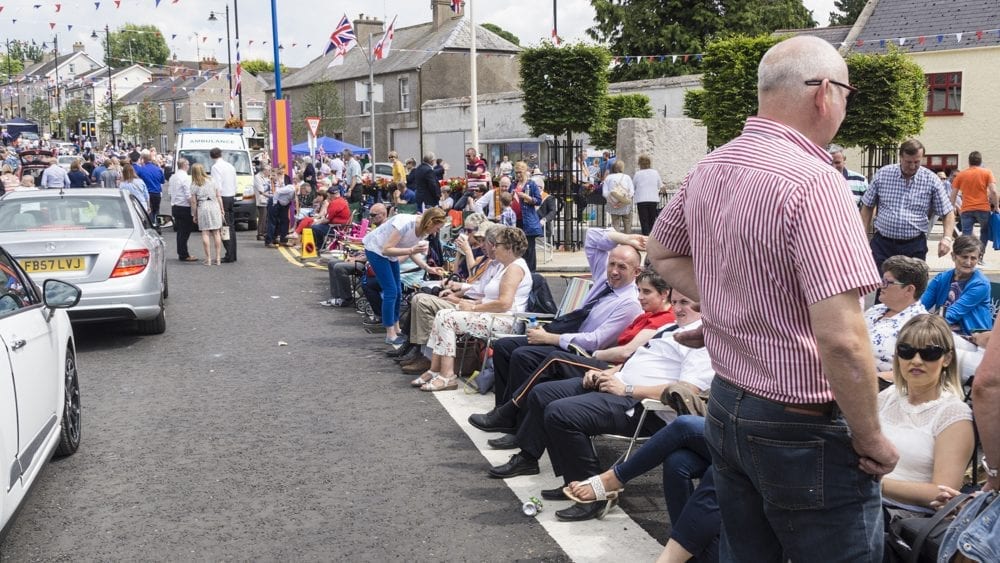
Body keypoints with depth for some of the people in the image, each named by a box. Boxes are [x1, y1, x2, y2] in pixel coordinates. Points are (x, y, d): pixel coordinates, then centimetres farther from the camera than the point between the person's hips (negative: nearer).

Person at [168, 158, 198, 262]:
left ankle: (181, 253, 19)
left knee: (180, 231, 14)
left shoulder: (173, 177, 10)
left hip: (174, 206, 8)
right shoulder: (185, 178, -16)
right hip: (184, 208, -8)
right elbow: (189, 196, -20)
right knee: (185, 231, -4)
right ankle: (184, 255, -3)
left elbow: (170, 191, 17)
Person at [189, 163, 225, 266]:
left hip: (202, 207, -2)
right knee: (216, 233, 5)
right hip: (214, 206, 2)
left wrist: (194, 215, 7)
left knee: (205, 233, 1)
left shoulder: (194, 185, 1)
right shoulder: (212, 180, 7)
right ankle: (218, 258, 5)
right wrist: (222, 209, 11)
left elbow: (193, 202, 0)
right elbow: (218, 196, 6)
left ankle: (208, 259, -2)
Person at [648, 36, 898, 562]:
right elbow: (841, 338, -28)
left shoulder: (708, 169, 3)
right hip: (803, 430, -8)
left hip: (726, 406, 8)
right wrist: (871, 438, -13)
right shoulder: (812, 181, -22)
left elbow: (662, 254, 20)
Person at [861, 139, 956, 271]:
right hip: (883, 243, 0)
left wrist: (947, 238, -14)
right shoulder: (882, 174, 0)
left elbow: (948, 213, 2)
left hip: (914, 245, 0)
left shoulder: (931, 180, -2)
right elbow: (867, 206, 9)